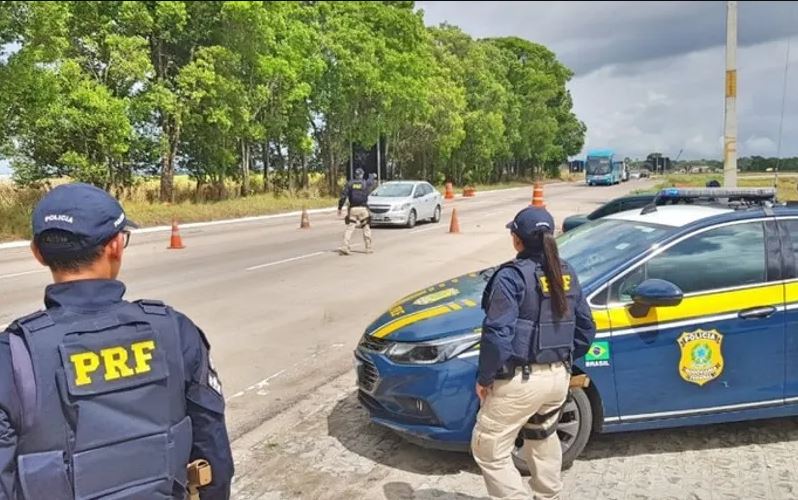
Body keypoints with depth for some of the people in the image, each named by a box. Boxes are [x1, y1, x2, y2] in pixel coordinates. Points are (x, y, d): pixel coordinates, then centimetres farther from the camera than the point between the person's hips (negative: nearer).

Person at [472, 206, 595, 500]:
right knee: (543, 438, 29)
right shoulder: (566, 274, 6)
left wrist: (484, 378, -10)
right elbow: (586, 328, 13)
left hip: (521, 379, -8)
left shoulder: (512, 276, -17)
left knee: (488, 450, 5)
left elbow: (497, 334, -22)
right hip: (559, 376, 8)